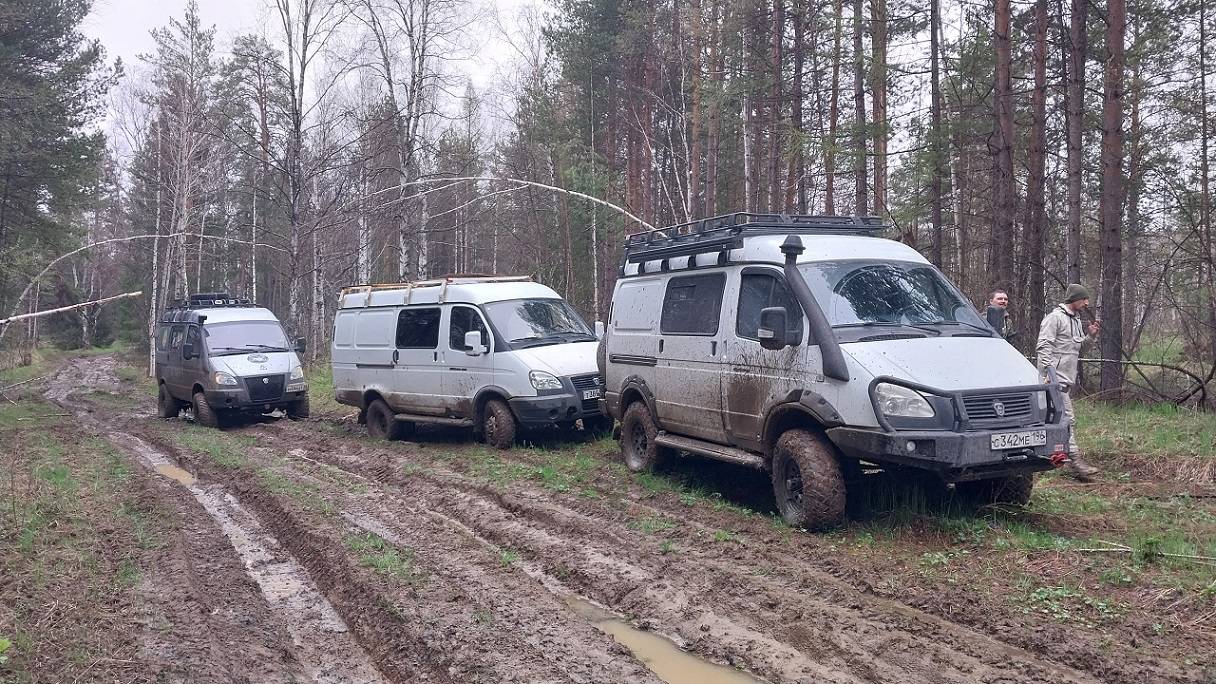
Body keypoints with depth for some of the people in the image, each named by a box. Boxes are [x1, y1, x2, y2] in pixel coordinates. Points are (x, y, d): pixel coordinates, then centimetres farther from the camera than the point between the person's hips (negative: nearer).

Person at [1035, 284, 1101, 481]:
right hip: (1056, 378, -9)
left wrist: (1089, 335, 9)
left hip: (1067, 379, 9)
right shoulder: (1055, 317, -9)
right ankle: (1075, 460, -14)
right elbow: (1043, 346, -15)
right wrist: (1048, 371, -22)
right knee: (1068, 419, -12)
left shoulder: (1076, 320, 20)